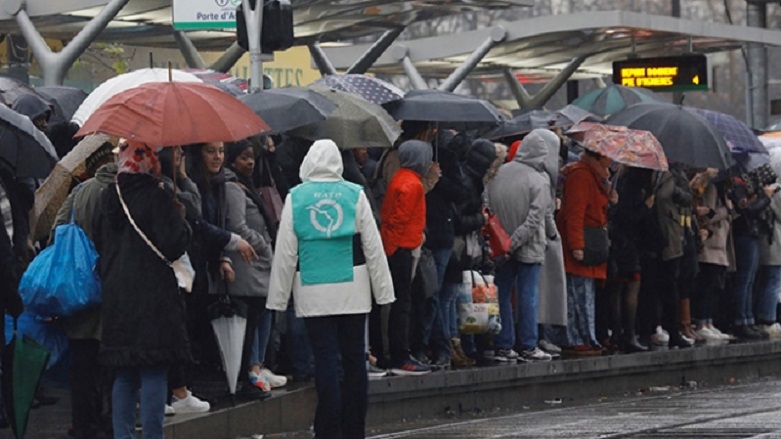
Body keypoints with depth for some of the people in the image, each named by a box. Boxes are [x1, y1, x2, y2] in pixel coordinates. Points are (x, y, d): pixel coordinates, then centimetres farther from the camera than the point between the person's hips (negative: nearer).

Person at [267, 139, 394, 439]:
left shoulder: (295, 198, -2)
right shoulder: (355, 195, 0)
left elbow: (285, 253, -1)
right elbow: (373, 247, 2)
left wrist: (278, 298, 4)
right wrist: (383, 290, 8)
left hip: (313, 292, -1)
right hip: (353, 288, 1)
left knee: (325, 358, -2)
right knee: (354, 357, 8)